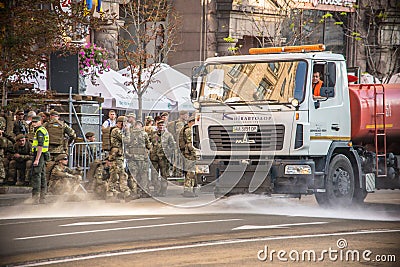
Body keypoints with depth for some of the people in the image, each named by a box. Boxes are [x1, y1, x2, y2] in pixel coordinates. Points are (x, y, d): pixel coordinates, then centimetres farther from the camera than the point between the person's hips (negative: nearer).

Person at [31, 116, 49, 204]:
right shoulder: (44, 130, 19)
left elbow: (40, 146, -21)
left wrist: (37, 159, -23)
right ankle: (42, 198, 14)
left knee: (36, 175, -12)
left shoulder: (40, 131, -13)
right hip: (43, 156, 11)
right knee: (42, 176, 11)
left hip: (39, 155, -11)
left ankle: (36, 198, -15)